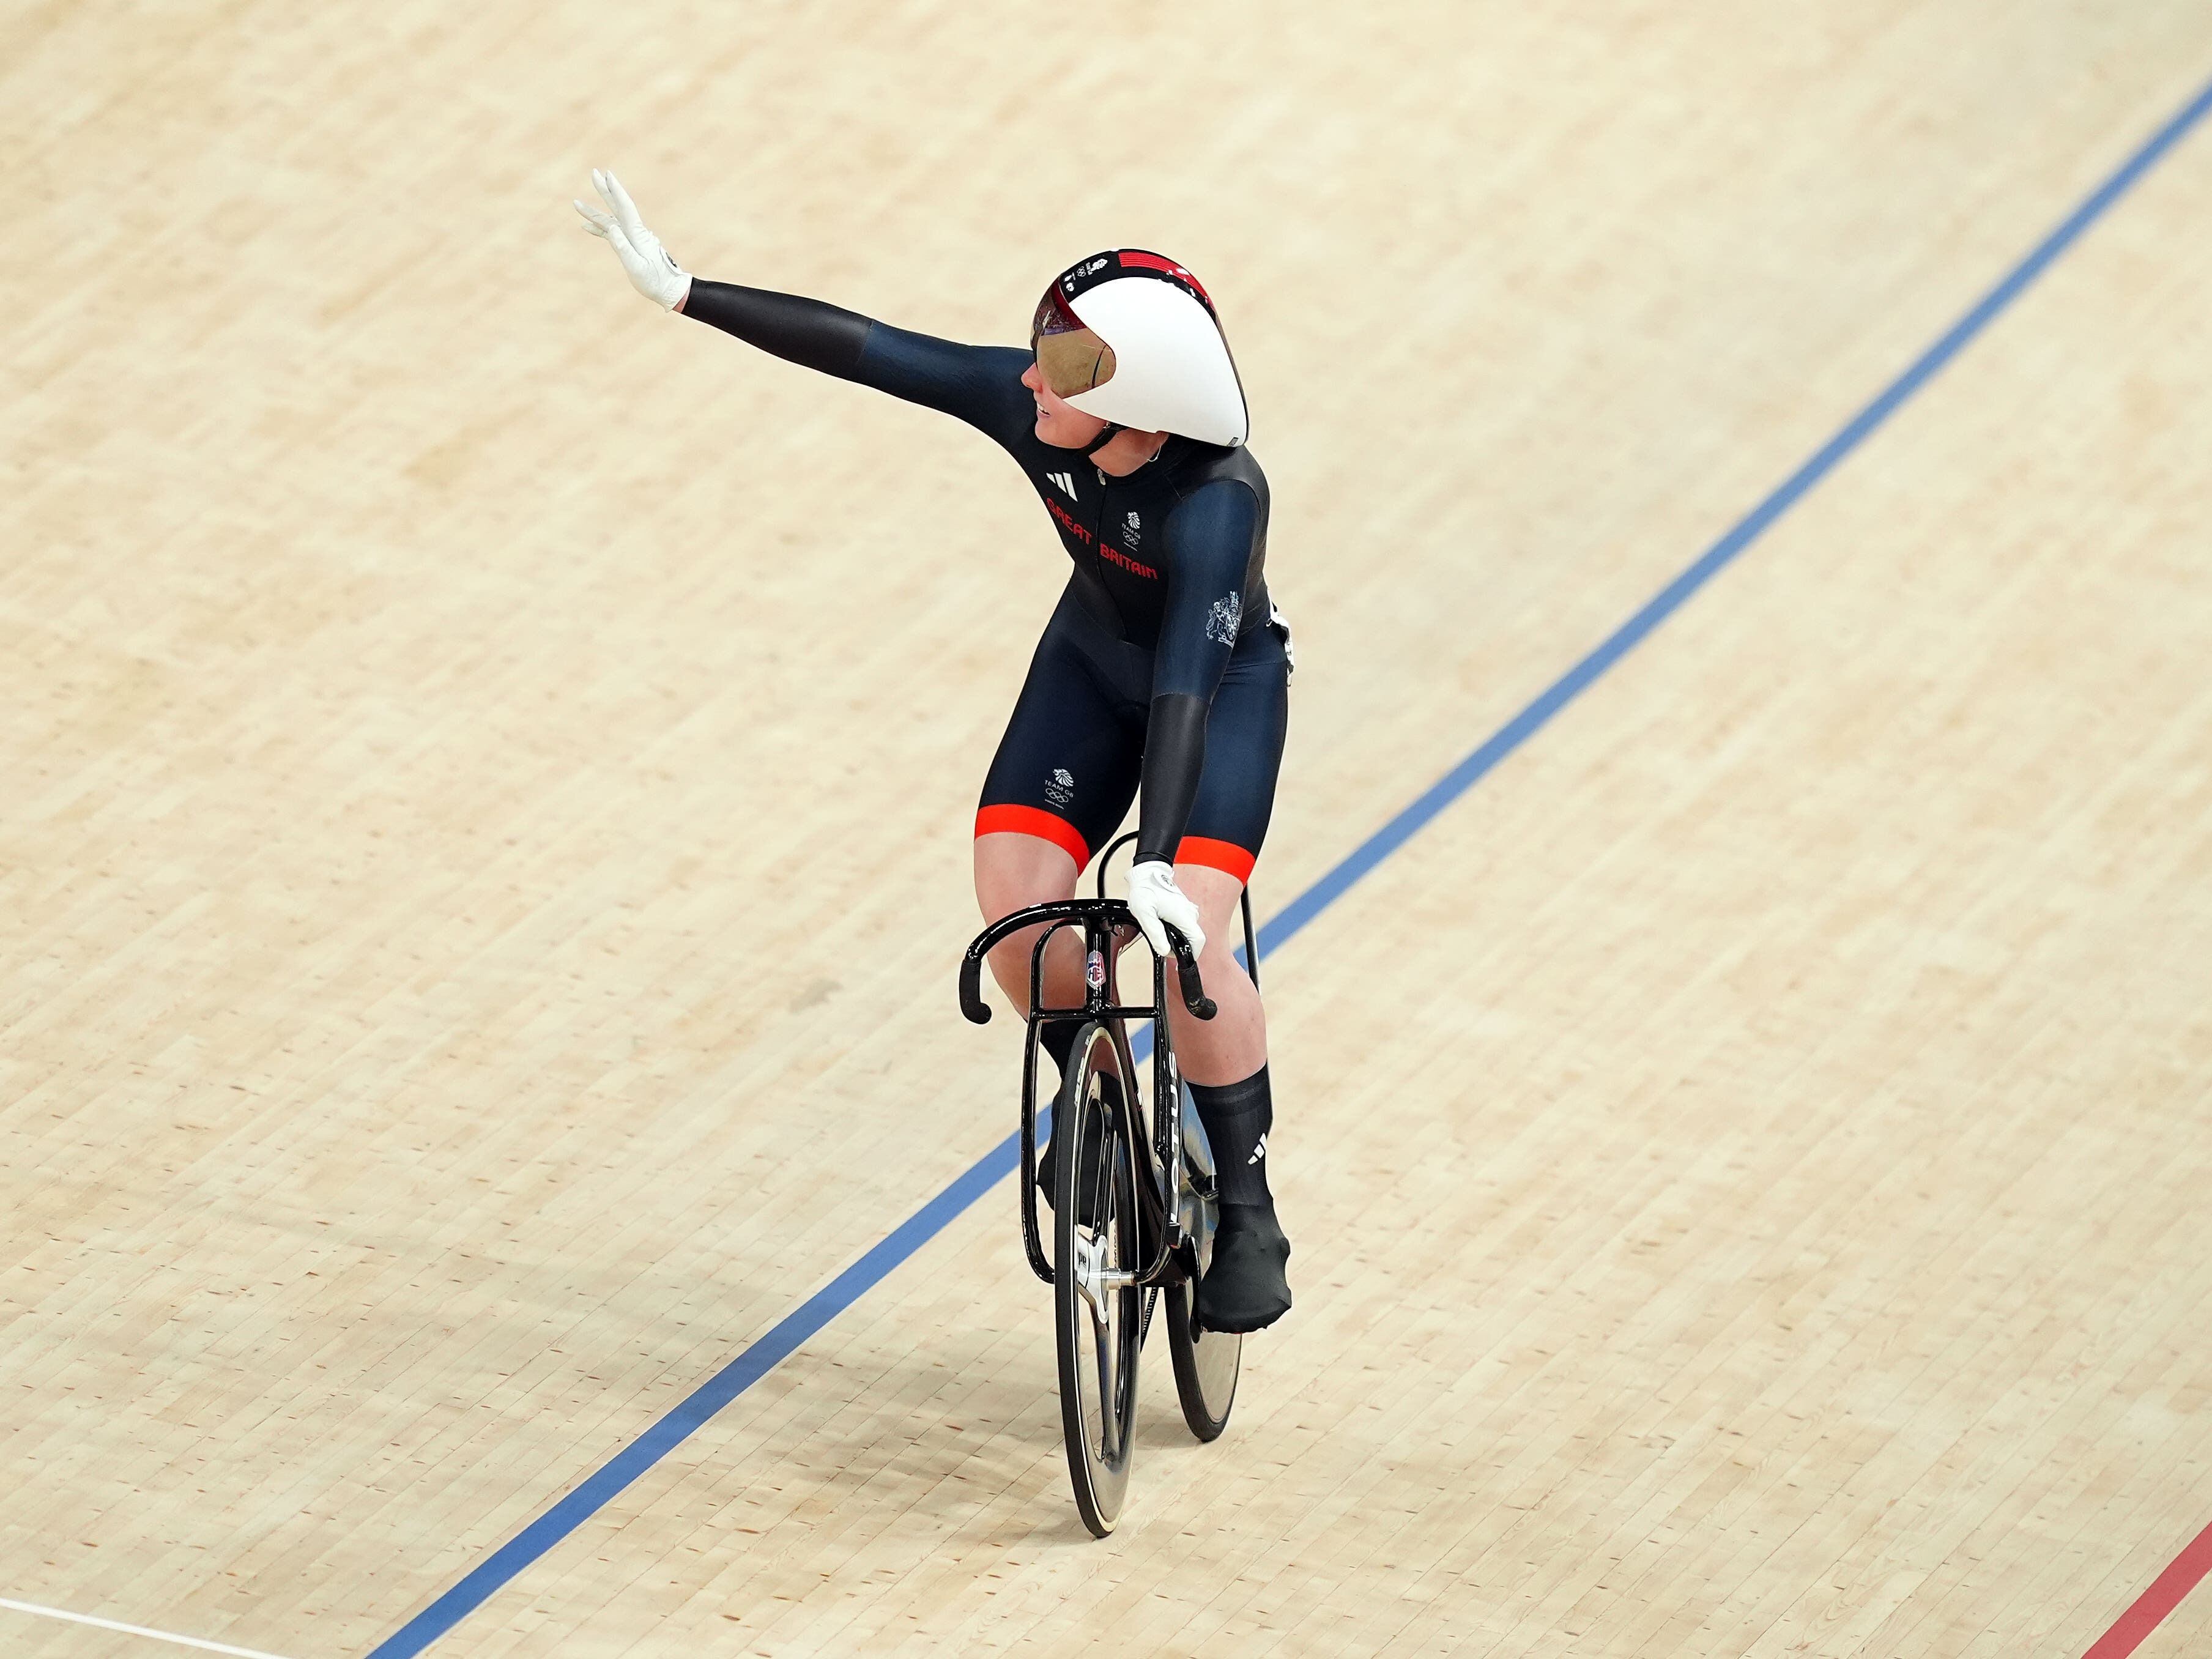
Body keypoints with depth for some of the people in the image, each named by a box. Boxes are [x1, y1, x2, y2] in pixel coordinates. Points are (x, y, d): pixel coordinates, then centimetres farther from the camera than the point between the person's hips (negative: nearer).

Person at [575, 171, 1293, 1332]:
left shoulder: (1219, 501, -39)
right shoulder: (1023, 400, -27)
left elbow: (1186, 684, -47)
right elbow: (860, 348, -20)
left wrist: (1158, 865, -56)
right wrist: (680, 291, -17)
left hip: (1226, 683, -5)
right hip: (1091, 660, 5)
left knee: (1179, 941, -21)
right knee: (1014, 908, -13)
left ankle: (1247, 1215, 0)